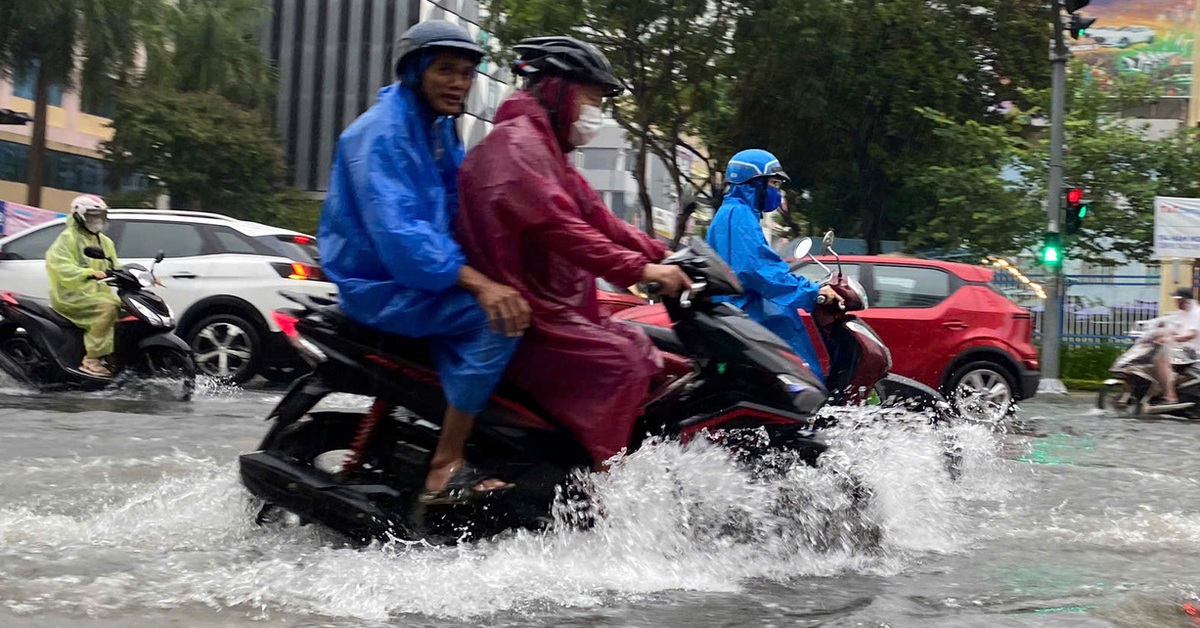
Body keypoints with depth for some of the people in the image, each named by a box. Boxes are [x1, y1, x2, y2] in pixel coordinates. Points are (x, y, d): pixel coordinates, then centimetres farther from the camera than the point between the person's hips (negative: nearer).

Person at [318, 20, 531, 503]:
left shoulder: (441, 130, 13)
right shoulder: (381, 133, -17)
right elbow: (395, 232, -31)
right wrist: (479, 282, -40)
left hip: (417, 275, 10)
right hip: (378, 286, -10)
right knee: (495, 317, -27)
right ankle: (445, 470, -25)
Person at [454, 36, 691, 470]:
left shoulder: (548, 150, 22)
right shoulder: (517, 142, -11)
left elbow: (596, 217, 17)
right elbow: (557, 226, -25)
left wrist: (663, 257, 5)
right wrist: (640, 269, -28)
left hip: (550, 303, 11)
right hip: (519, 314, -11)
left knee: (639, 347, 8)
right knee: (620, 360, -22)